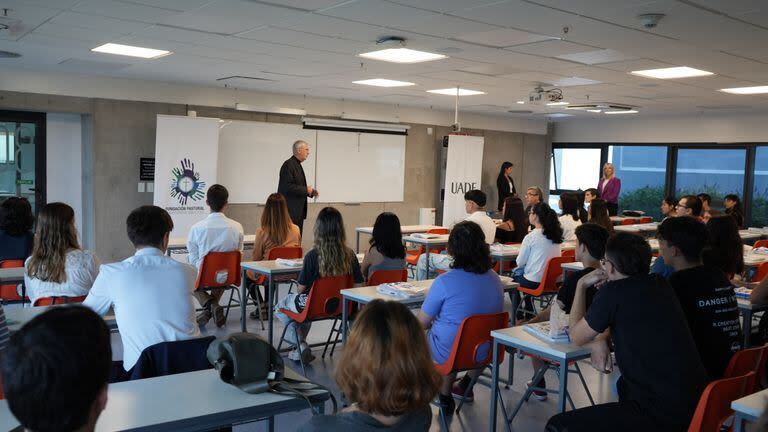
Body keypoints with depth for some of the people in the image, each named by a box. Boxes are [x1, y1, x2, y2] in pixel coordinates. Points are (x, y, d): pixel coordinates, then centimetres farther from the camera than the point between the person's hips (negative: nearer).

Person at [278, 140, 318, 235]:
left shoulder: (297, 165, 17)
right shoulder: (288, 165, -13)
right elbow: (287, 187, -21)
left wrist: (310, 191, 7)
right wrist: (306, 190, -15)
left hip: (298, 211, 10)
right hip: (290, 211, -10)